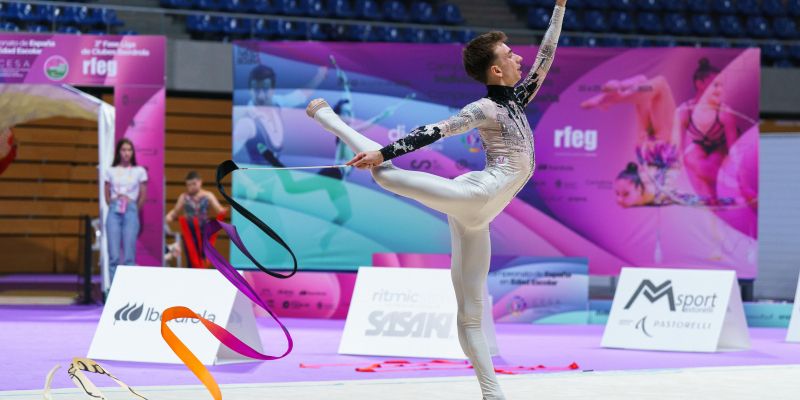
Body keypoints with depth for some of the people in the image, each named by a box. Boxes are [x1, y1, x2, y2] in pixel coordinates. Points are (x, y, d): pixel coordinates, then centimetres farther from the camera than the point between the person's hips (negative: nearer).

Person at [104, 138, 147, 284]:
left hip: (131, 212, -1)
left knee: (129, 255, -6)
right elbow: (107, 195, 14)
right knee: (114, 255, -4)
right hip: (114, 212, 1)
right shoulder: (111, 171, 9)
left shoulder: (140, 171, 6)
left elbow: (143, 195, 9)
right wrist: (114, 206, 7)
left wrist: (134, 211, 10)